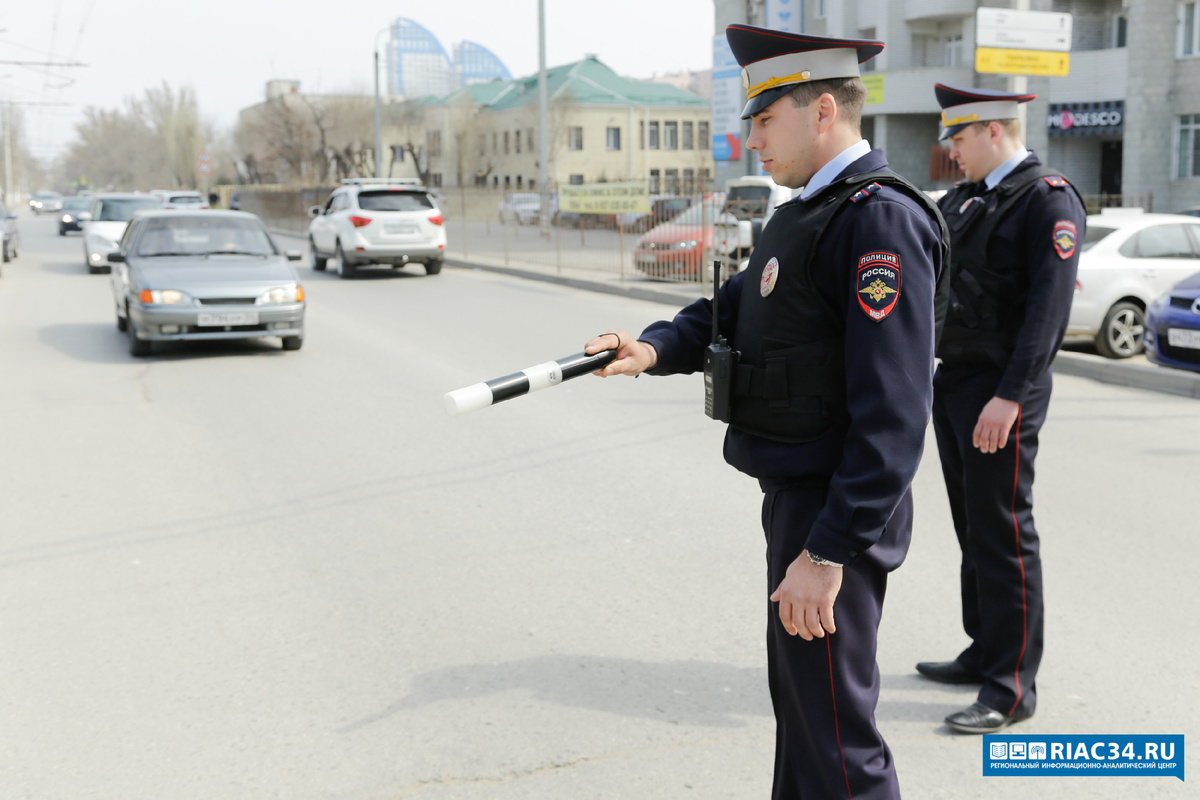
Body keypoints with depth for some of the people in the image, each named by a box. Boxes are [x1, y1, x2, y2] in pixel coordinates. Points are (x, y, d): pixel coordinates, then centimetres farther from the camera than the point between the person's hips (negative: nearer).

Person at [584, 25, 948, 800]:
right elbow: (733, 308, 14)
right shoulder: (805, 213, 13)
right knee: (797, 699, 24)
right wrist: (658, 347, -7)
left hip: (839, 513, -10)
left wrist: (828, 552, -27)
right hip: (795, 496, 10)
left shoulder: (883, 218, -20)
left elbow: (894, 411, -25)